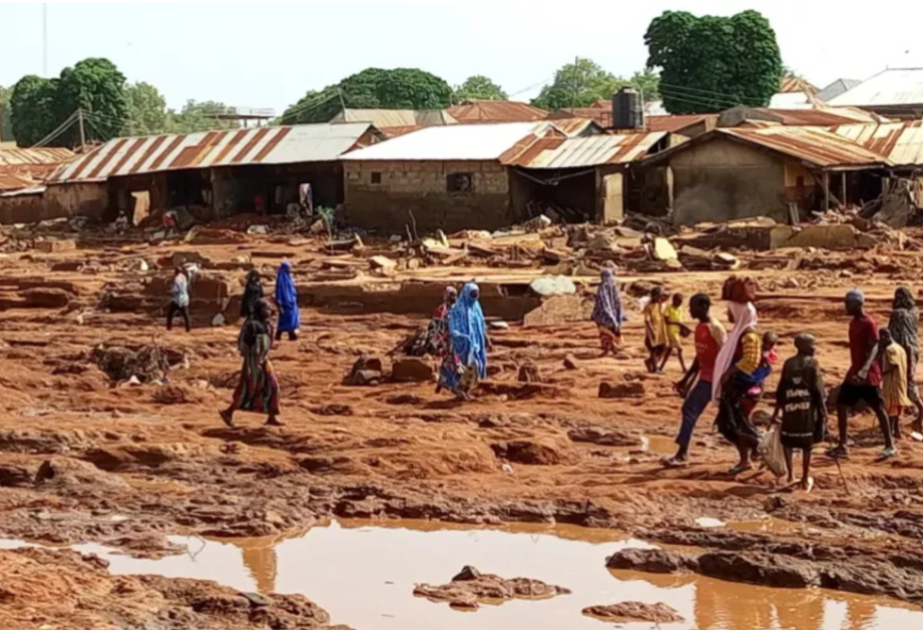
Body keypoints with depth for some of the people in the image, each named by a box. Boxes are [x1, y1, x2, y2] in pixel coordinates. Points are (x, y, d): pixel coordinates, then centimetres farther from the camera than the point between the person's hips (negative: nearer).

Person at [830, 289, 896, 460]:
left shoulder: (869, 323, -16)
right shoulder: (853, 322, 11)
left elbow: (874, 348, -24)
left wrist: (865, 369, -37)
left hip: (869, 375, -9)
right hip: (854, 373, 9)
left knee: (878, 409, 1)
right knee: (841, 405, 4)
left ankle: (890, 446, 12)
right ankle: (843, 447, 8)